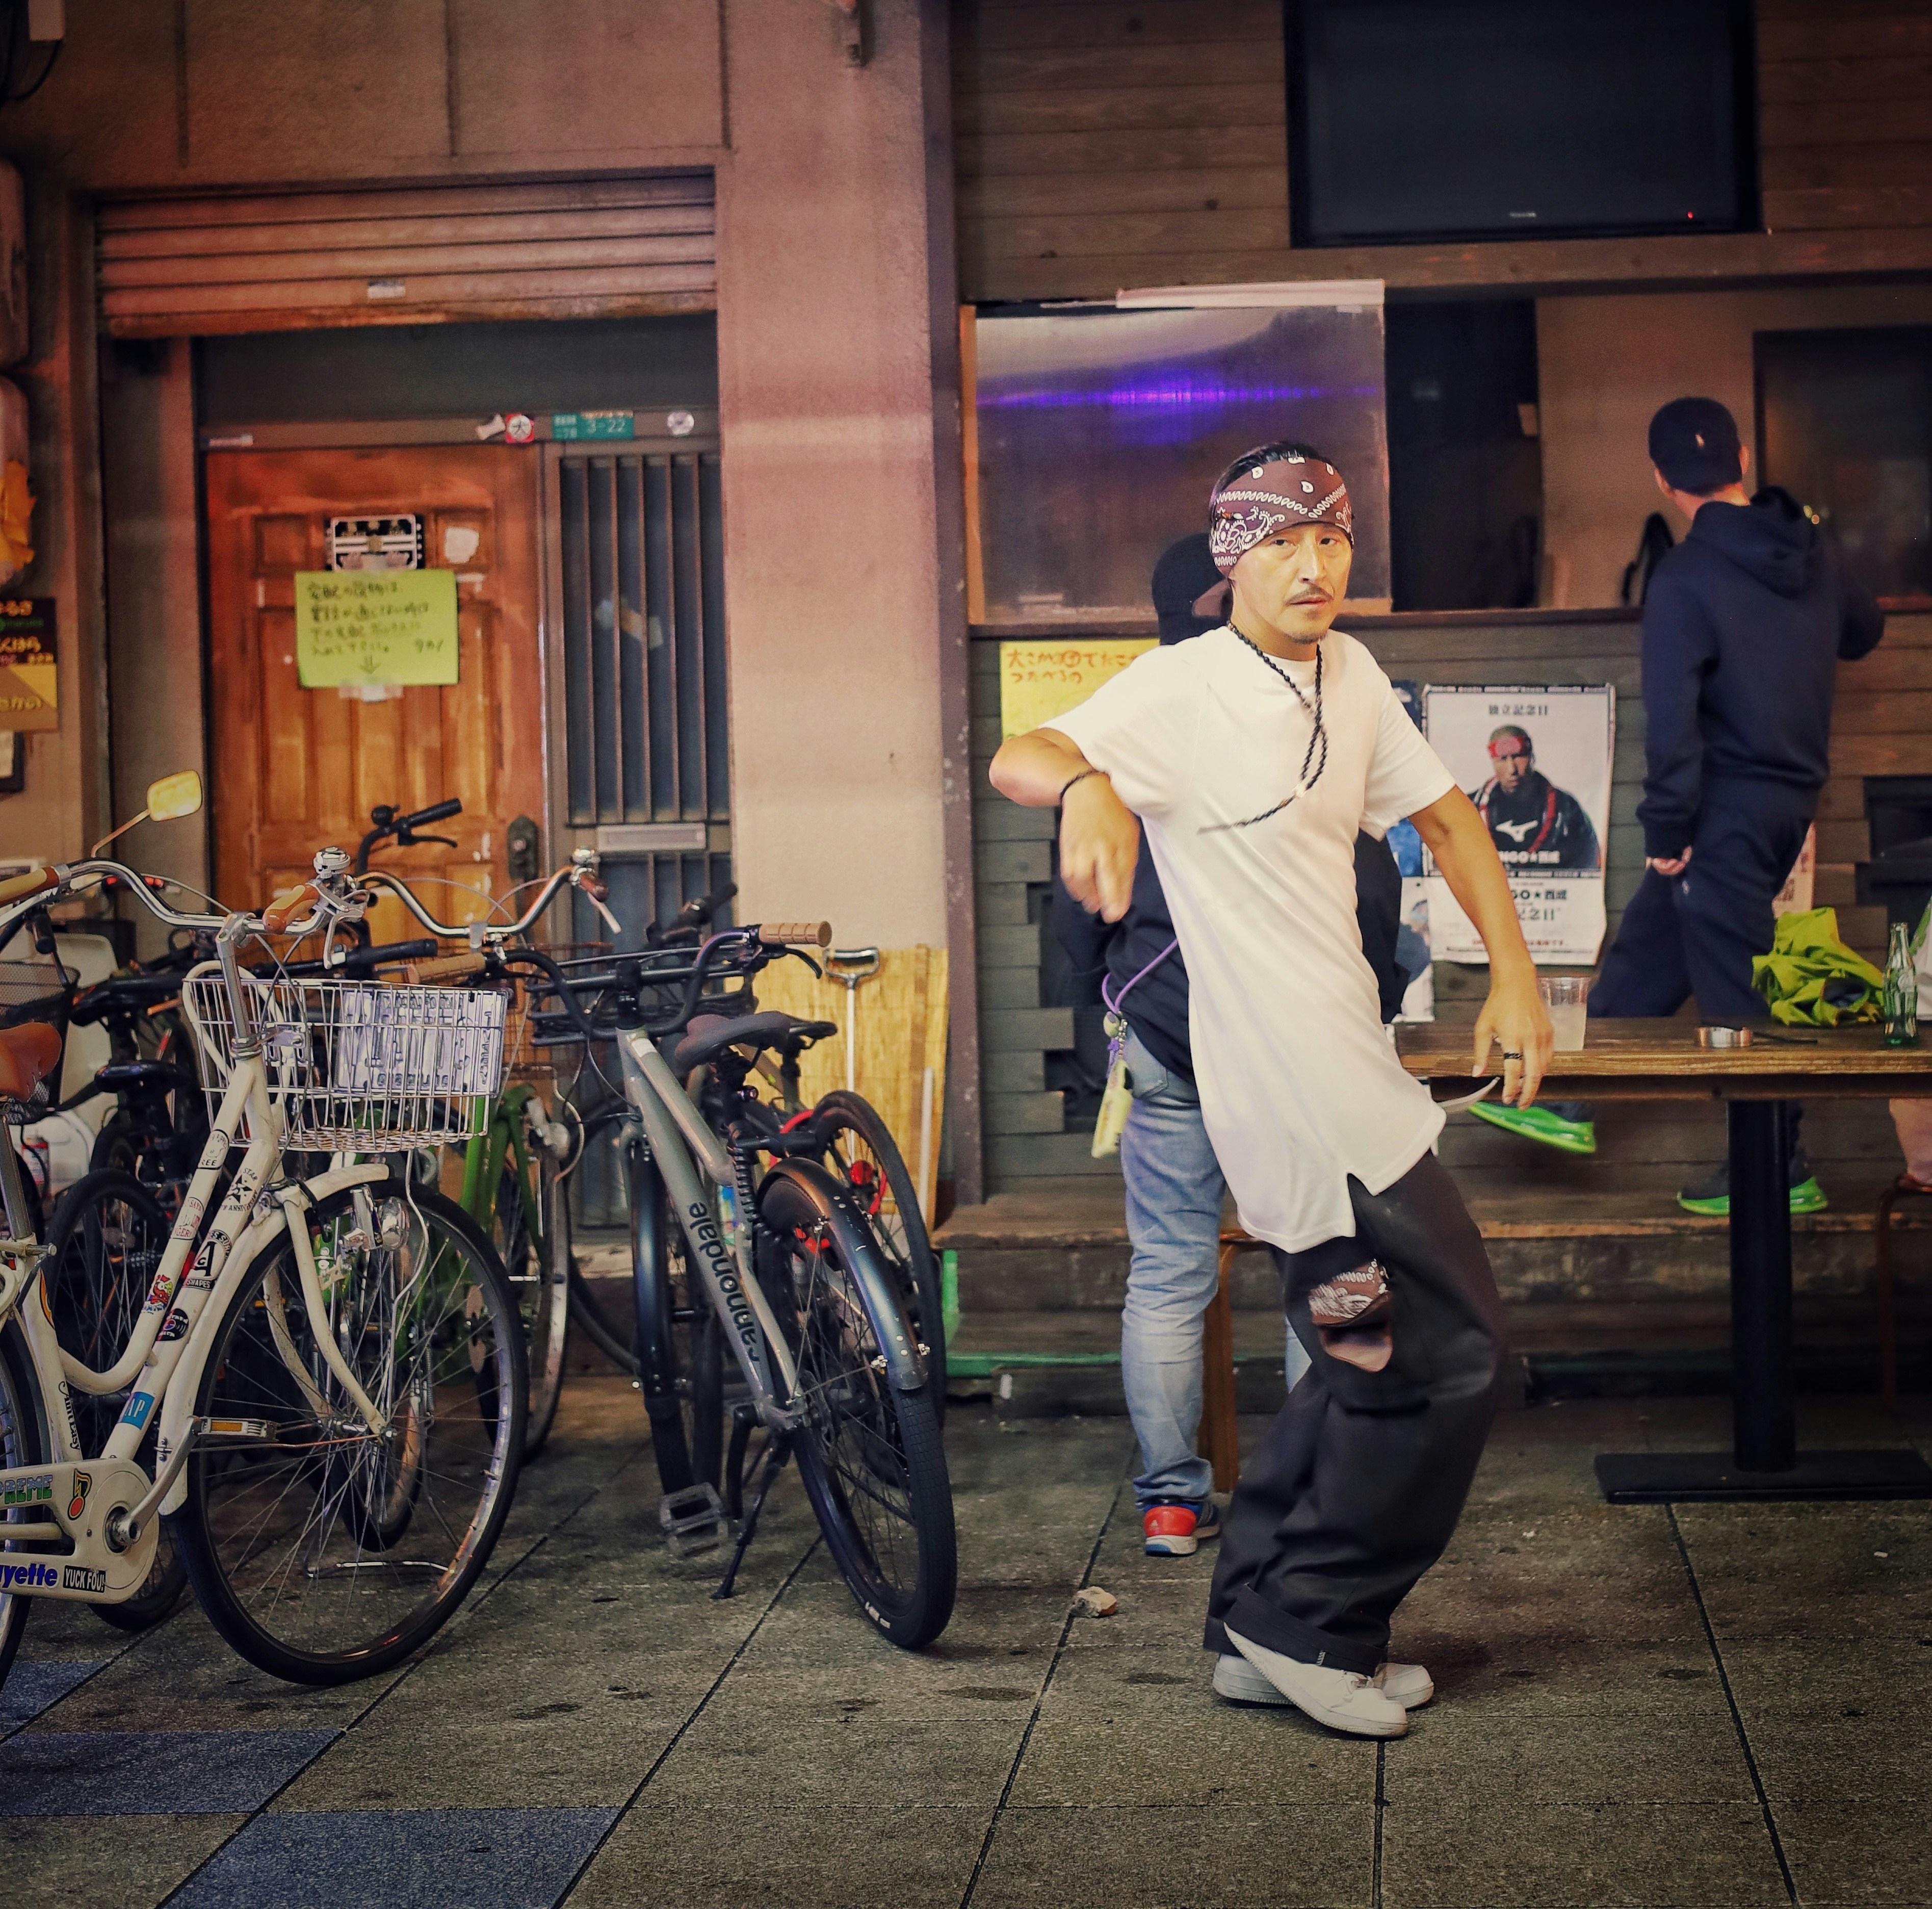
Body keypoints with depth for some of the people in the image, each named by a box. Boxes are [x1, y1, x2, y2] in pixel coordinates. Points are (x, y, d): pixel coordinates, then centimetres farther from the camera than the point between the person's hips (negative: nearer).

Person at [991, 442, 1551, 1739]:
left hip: (1351, 1070, 9)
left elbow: (1448, 817, 18)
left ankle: (1263, 1628, 26)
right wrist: (1086, 783, -52)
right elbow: (1016, 761, -28)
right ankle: (1309, 1627, 5)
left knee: (1370, 1361, 17)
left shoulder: (1351, 677, 10)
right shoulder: (1184, 687, -14)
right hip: (1291, 1086, -9)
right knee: (1450, 1354, -7)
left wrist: (1515, 977, 7)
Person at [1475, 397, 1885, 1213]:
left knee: (1733, 984, 1)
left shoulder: (1685, 577, -17)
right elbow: (1866, 631, 24)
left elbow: (1671, 713, -21)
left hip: (1728, 806, -8)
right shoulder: (1813, 551, 5)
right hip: (1795, 793, 8)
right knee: (1648, 949, 16)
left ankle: (1777, 1170, 8)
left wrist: (1666, 826, -14)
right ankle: (1572, 1101, 23)